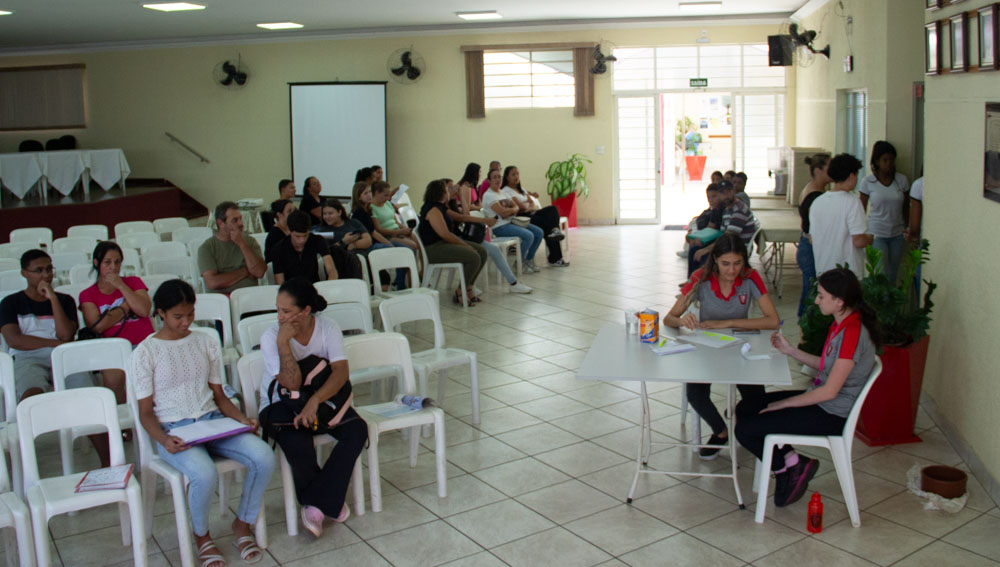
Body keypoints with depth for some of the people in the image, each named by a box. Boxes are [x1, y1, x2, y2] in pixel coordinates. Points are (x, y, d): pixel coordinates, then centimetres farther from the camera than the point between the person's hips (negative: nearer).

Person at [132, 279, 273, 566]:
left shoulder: (206, 342, 12)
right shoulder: (145, 353, 0)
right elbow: (146, 412, 0)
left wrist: (242, 418, -4)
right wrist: (163, 439, -20)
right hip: (174, 431, -4)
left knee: (264, 457, -23)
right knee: (205, 474, -34)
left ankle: (243, 523, 2)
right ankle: (201, 536, -1)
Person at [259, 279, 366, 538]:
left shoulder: (328, 328, -9)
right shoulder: (271, 337, -15)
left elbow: (341, 371, -22)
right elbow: (292, 383, -24)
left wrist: (314, 401, -37)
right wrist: (283, 342, -33)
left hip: (325, 398, 3)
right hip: (280, 404, -2)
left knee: (357, 429, -25)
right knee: (298, 445, -34)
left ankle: (317, 502, -17)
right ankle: (330, 499, -6)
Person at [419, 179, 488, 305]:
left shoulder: (440, 207, 16)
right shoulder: (433, 210, -16)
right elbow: (445, 234, -22)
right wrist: (465, 245, -16)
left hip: (444, 243, 11)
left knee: (481, 252, 2)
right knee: (474, 257, -25)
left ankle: (468, 286, 7)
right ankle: (460, 292, -13)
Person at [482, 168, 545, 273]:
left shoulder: (503, 193, 19)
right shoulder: (488, 195, -9)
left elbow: (516, 207, 12)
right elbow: (502, 213, -19)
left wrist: (510, 211, -10)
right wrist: (513, 210, 0)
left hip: (511, 222, 9)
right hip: (500, 227, -9)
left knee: (539, 232, 0)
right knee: (528, 235, -26)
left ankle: (529, 260, 11)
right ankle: (519, 263, -9)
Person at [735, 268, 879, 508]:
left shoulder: (853, 333, -25)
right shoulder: (842, 324, 5)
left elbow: (830, 391, -23)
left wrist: (783, 404, -15)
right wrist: (790, 350, 10)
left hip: (832, 415, -10)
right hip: (819, 400, 10)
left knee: (745, 430, -13)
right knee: (745, 408, 8)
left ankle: (793, 465, 5)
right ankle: (787, 462, 7)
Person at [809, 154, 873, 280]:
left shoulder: (817, 202, 4)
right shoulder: (852, 203, -14)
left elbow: (812, 239, 10)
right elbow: (859, 241, -17)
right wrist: (870, 238, 3)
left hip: (822, 271, 6)